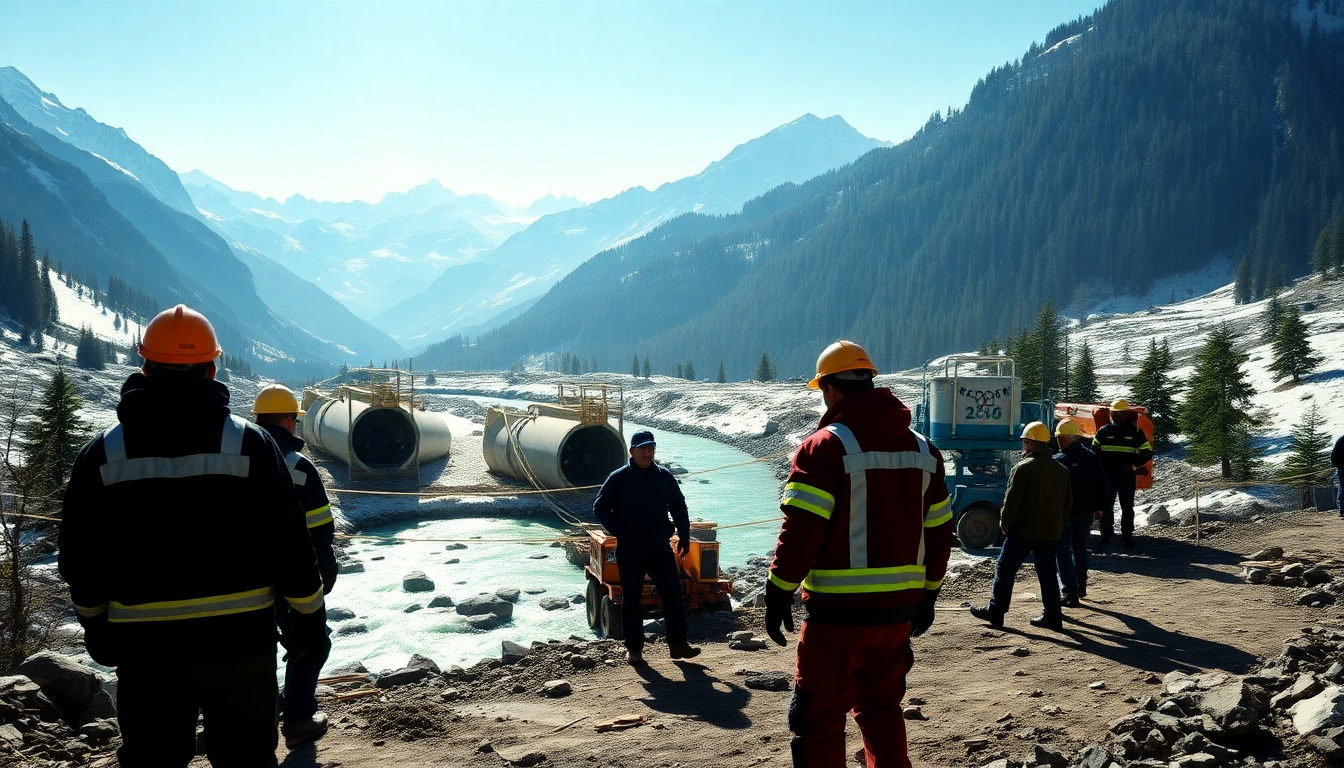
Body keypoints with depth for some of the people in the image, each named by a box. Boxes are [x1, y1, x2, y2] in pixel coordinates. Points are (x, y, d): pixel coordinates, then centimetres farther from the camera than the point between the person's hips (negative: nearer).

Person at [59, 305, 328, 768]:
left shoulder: (102, 455, -2)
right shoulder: (249, 444, -9)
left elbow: (82, 557, 5)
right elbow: (288, 543, -9)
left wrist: (96, 624, 21)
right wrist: (310, 615, 3)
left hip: (144, 644, 2)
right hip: (239, 637, -1)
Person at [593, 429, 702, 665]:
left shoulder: (664, 477, 4)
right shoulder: (618, 479, -5)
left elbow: (678, 506, 15)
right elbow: (600, 507, 1)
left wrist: (684, 535, 8)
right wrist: (618, 531, -9)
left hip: (660, 548, 3)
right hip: (629, 550, -2)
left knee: (673, 594, 1)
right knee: (631, 599, 5)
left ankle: (678, 644, 10)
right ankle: (634, 648, 16)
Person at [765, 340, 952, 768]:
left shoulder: (825, 447, -12)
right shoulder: (922, 449, 8)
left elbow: (801, 531, -17)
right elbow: (938, 531, 12)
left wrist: (778, 593, -9)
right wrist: (927, 594, 21)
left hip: (839, 609, -6)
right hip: (900, 607, 6)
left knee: (819, 717, 5)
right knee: (881, 707, 21)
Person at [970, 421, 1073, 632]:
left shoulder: (1024, 467, -14)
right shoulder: (1061, 469, 10)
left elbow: (1012, 500, -15)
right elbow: (1068, 502, 15)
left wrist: (1005, 524, -4)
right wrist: (1057, 524, 20)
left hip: (1023, 531, -6)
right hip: (1050, 532, 7)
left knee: (1005, 570, 4)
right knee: (1047, 574, 12)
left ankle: (995, 611, 9)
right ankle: (1053, 616, 11)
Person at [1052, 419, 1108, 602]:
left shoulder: (1057, 461, -15)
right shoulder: (1092, 458, 4)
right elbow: (1101, 484, 8)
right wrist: (1099, 507, 14)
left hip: (1064, 512, -6)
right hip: (1086, 511, 6)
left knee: (1064, 551, -2)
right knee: (1080, 547, 22)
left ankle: (1071, 593, -9)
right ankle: (1081, 586, 31)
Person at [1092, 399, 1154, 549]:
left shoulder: (1135, 432, 0)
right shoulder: (1104, 431, 3)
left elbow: (1147, 452, 5)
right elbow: (1094, 450, 11)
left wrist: (1133, 465, -7)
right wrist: (1101, 466, -3)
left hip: (1127, 476, 0)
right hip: (1107, 475, 1)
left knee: (1127, 506, 8)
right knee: (1106, 506, 2)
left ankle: (1128, 535, 16)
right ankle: (1106, 535, 9)